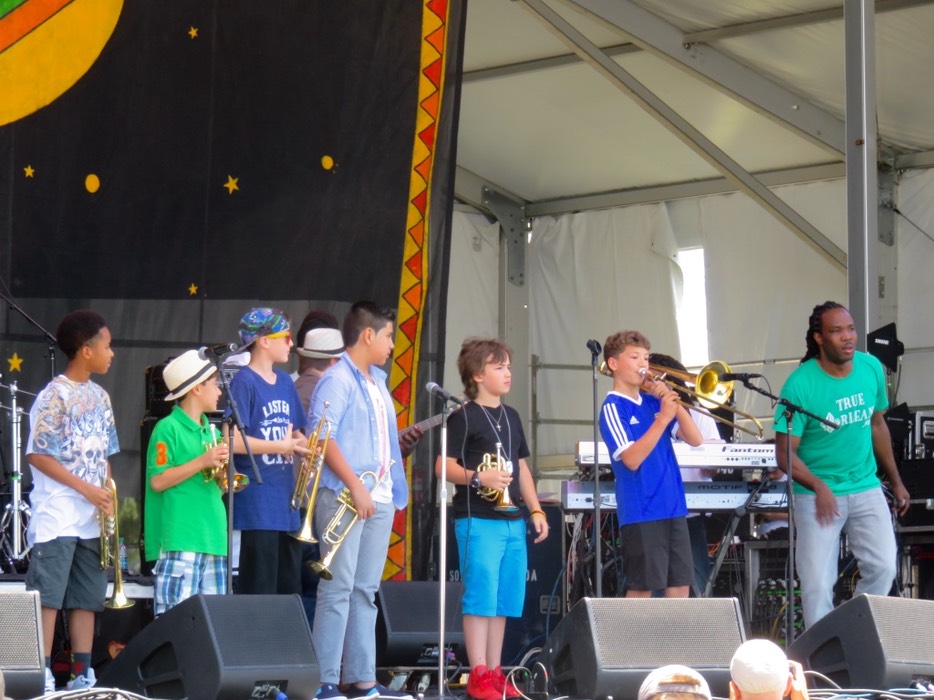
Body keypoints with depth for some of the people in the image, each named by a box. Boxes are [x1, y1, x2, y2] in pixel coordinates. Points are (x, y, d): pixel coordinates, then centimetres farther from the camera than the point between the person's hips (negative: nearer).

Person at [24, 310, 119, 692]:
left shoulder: (100, 396, 13)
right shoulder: (55, 395, -10)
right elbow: (37, 454, -13)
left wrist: (107, 499, 3)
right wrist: (85, 489, -16)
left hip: (92, 518, 7)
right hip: (58, 516, -7)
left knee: (86, 599, 7)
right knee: (47, 596, -8)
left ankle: (82, 674, 11)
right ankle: (42, 675, -8)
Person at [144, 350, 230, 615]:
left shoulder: (211, 432, 19)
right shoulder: (168, 428, -5)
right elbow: (157, 481, -12)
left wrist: (223, 469, 3)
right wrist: (203, 461, -14)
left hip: (213, 538, 8)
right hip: (179, 540, -8)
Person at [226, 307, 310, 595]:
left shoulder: (285, 382, 14)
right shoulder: (244, 382, -10)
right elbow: (233, 440, -19)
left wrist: (299, 443, -1)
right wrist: (281, 446, -13)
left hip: (286, 501, 8)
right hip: (258, 504, -8)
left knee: (290, 589, 12)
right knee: (259, 592, -5)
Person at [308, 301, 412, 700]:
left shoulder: (377, 381, 18)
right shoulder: (337, 380, -9)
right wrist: (355, 486, -22)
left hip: (379, 497, 9)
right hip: (344, 496, -9)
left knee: (366, 590, 10)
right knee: (338, 588, -9)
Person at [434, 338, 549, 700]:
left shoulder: (511, 417, 17)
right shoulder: (464, 417, -5)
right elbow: (443, 466, -9)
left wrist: (536, 510, 15)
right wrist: (478, 477, -25)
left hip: (513, 521, 7)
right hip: (478, 520, -7)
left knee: (506, 600, 8)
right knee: (481, 597, -8)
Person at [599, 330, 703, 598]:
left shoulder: (654, 402, 12)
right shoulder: (613, 407, -6)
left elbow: (695, 439, 7)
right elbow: (632, 459, -18)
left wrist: (675, 404, -5)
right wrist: (663, 418, -22)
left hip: (674, 507, 7)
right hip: (641, 512, -7)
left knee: (680, 585, 7)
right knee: (642, 588, -4)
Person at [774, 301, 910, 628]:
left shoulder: (872, 368, -2)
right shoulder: (800, 385, -17)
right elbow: (785, 453, -16)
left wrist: (896, 481, 17)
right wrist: (818, 487, -31)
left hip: (866, 488, 4)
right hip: (818, 494, -4)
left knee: (883, 568, -5)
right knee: (818, 583, -4)